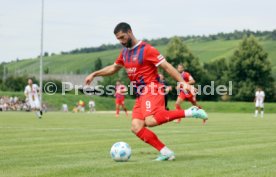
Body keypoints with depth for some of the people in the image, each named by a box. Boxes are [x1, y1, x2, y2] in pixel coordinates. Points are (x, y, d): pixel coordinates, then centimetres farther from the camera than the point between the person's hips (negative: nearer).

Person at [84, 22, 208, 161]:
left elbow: (167, 66, -11)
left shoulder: (146, 49, -9)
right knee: (136, 127, -10)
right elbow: (113, 68, 33)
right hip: (140, 94, 8)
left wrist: (183, 83, -19)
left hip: (151, 90, -8)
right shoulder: (124, 52, 16)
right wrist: (94, 74, 27)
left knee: (150, 121, -32)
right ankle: (165, 152, -8)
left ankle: (189, 112, -22)